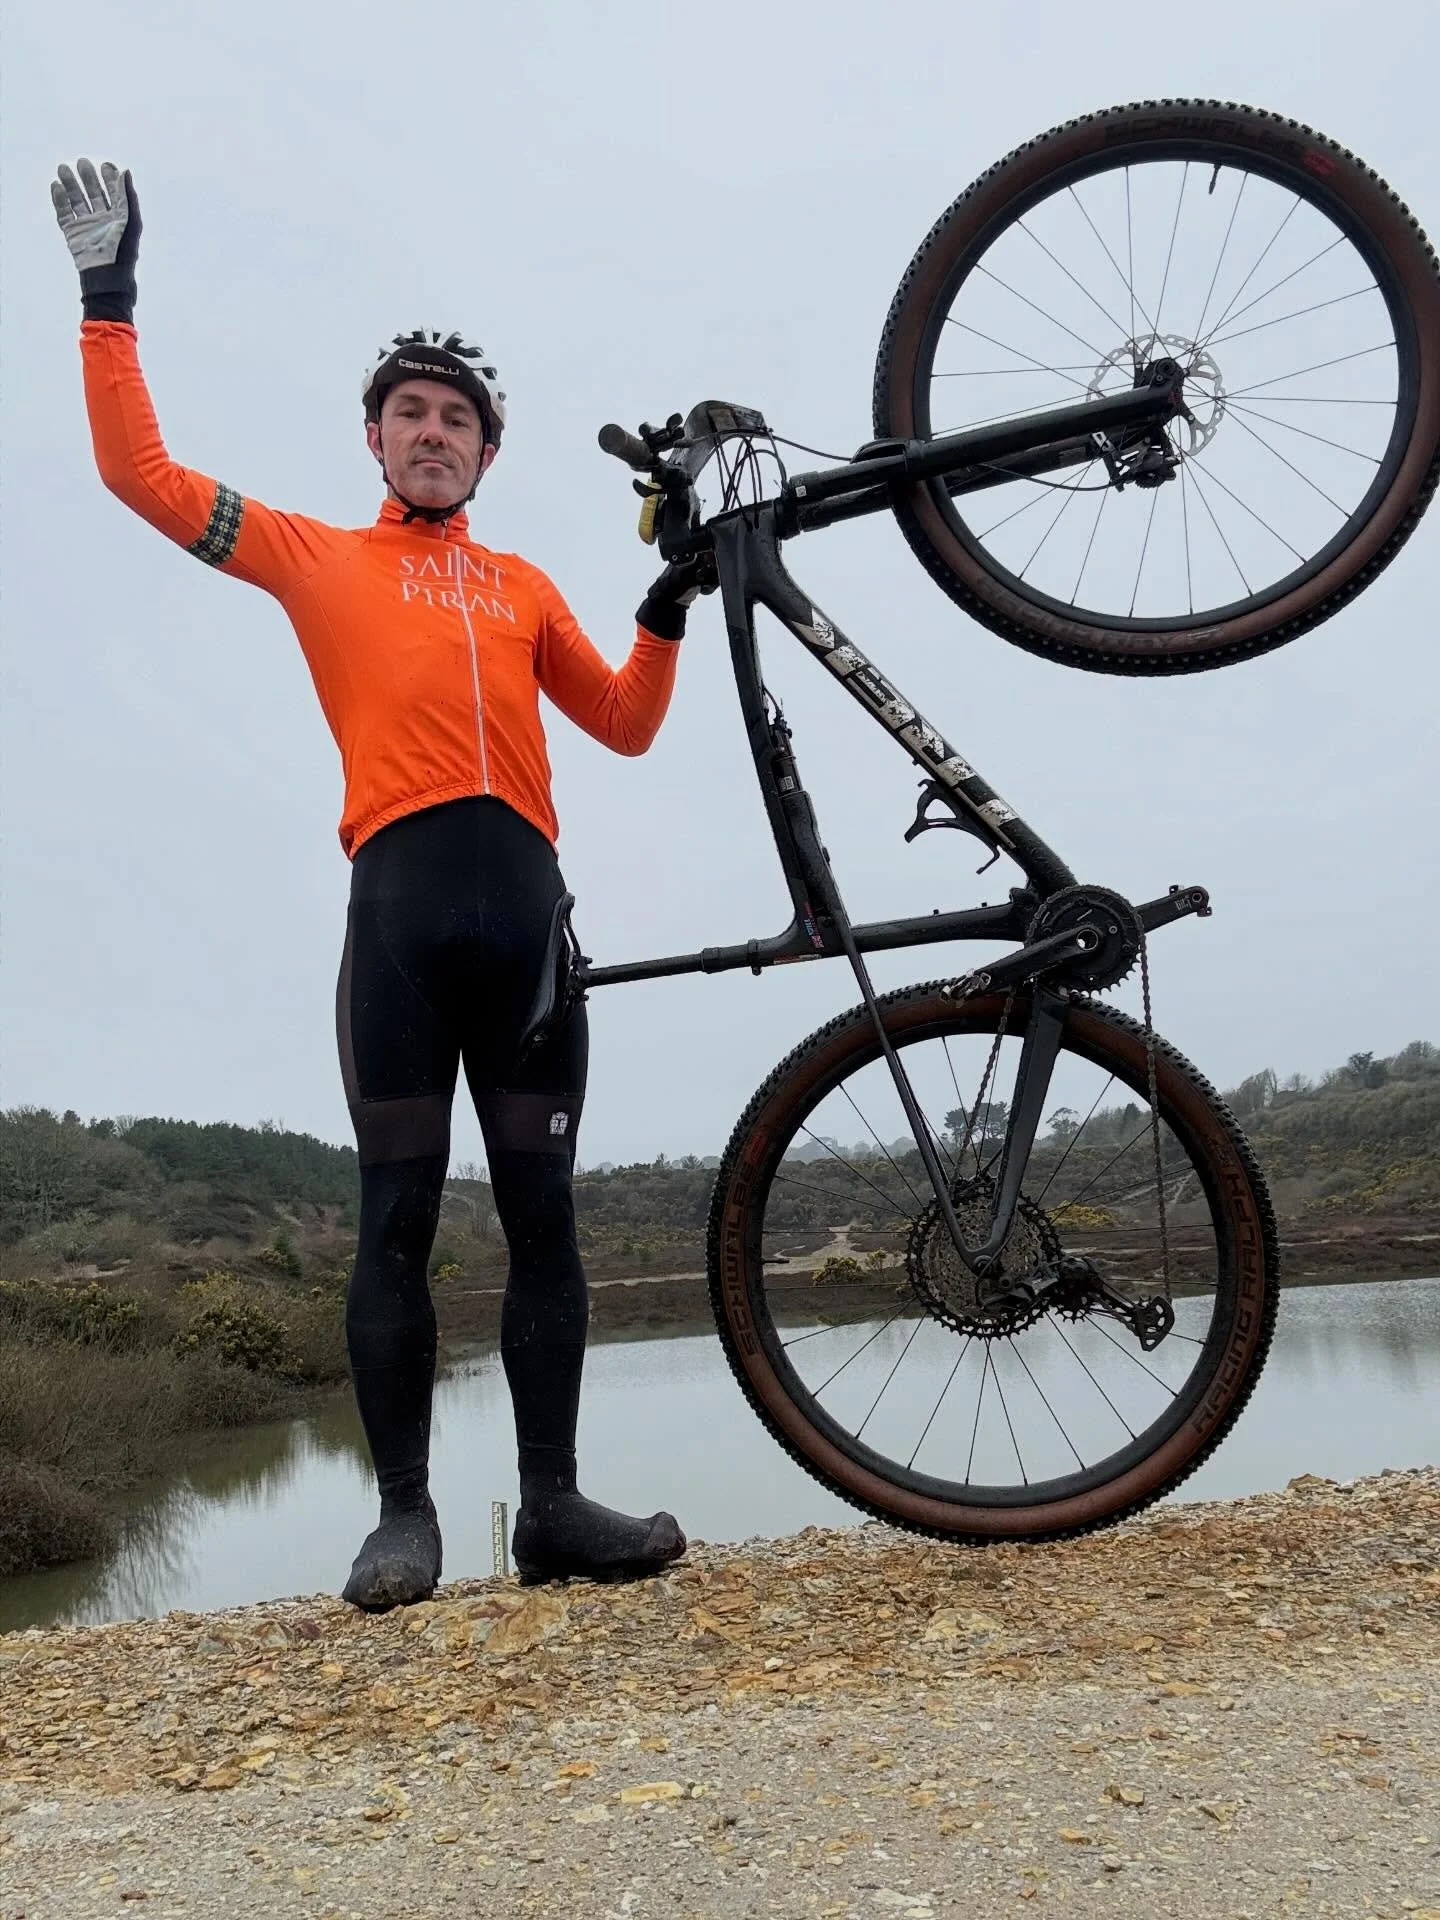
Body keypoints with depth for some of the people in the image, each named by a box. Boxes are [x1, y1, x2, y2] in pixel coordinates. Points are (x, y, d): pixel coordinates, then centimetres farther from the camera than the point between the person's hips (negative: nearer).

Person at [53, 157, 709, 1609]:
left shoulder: (523, 587, 25)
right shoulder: (318, 558, 18)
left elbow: (625, 725, 24)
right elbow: (139, 472, 13)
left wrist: (669, 612, 13)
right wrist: (108, 302, 11)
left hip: (527, 902, 3)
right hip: (399, 900, -2)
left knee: (542, 1215, 1)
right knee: (398, 1216, -3)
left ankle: (552, 1503, 8)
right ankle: (403, 1513, 7)